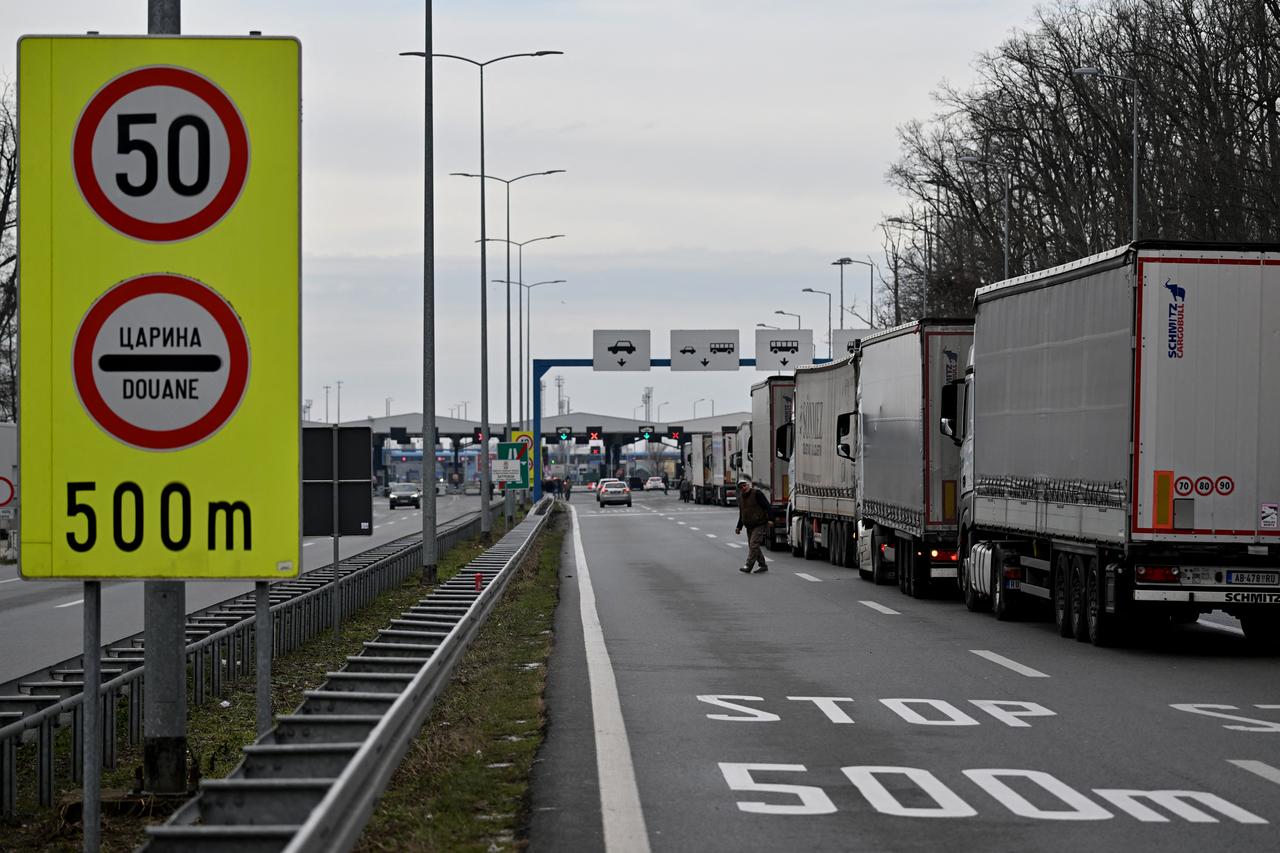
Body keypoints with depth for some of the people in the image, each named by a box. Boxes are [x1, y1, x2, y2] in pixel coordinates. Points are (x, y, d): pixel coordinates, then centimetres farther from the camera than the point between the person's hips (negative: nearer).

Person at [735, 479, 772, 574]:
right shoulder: (740, 498, 13)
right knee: (752, 546, 8)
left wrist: (770, 519, -23)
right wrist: (739, 527, 19)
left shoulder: (757, 493, -10)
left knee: (754, 544, -15)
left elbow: (767, 506, -13)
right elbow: (741, 514, 24)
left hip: (759, 525, -8)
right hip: (749, 527, 8)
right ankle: (763, 565, 16)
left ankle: (748, 566, -18)